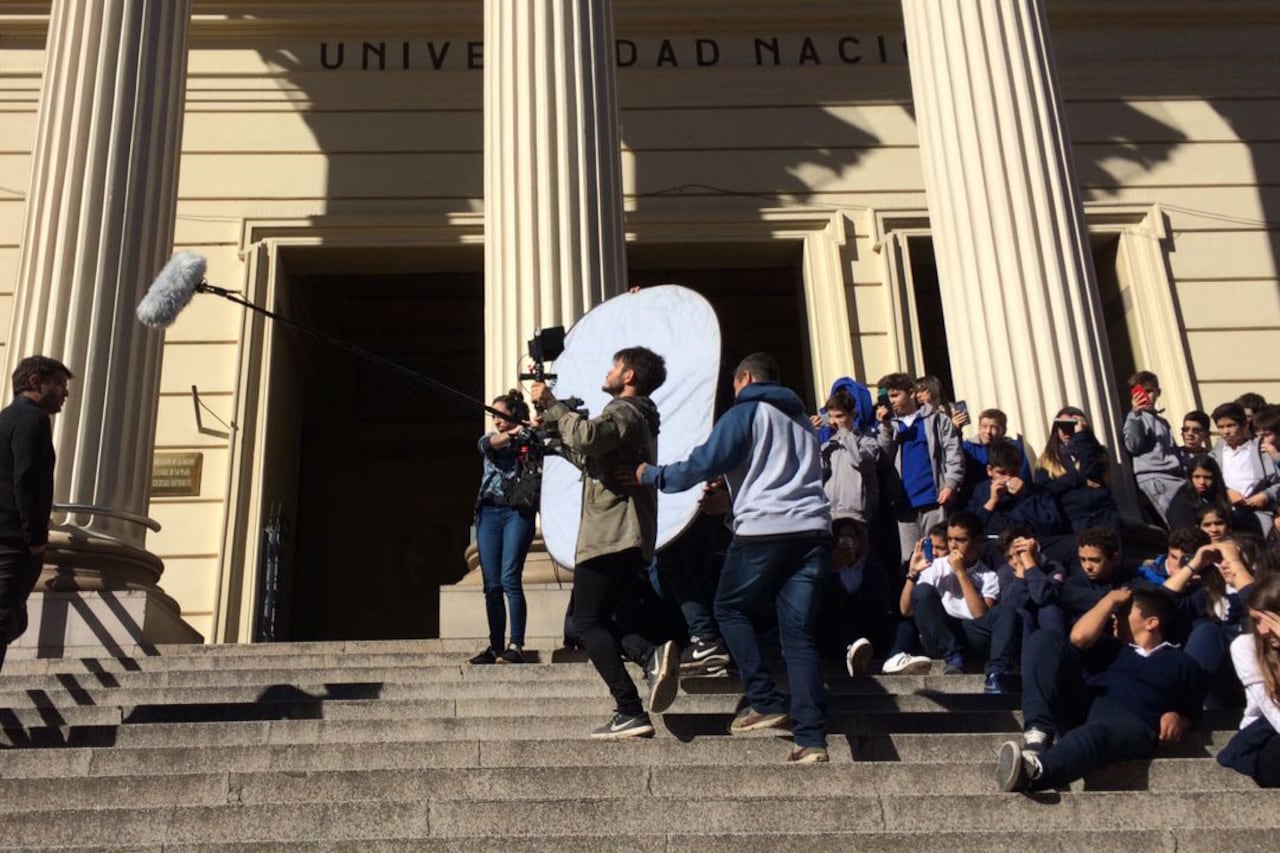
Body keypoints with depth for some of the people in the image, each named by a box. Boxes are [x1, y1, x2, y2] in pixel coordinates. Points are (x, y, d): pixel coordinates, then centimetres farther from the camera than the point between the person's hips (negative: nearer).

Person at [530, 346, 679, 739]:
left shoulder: (625, 412, -8)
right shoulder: (637, 418, 24)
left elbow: (588, 437, -30)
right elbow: (591, 459, 31)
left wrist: (551, 405, -17)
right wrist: (553, 431, 26)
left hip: (609, 537, -10)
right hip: (631, 540, 10)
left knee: (587, 623, -7)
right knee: (604, 619, 15)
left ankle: (631, 713, -15)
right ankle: (651, 654, -13)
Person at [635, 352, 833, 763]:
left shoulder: (745, 413, 2)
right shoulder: (800, 418, 25)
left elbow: (704, 464, -6)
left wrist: (651, 475, 9)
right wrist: (728, 496, 41)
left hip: (764, 530, -6)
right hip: (813, 529, 6)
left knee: (731, 610, 15)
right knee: (800, 634, 3)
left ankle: (765, 702, 5)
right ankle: (811, 737, -4)